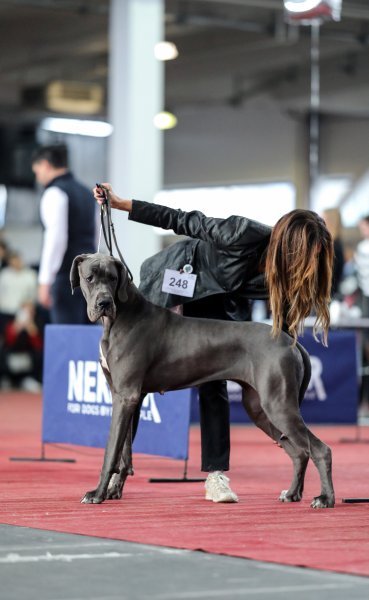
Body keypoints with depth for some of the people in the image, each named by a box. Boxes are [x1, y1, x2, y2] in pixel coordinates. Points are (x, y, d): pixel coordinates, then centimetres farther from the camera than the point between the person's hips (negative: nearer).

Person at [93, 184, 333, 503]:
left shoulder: (287, 273, -22)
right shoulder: (245, 236, -37)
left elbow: (284, 330, -12)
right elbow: (185, 222, -26)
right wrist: (120, 204, -25)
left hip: (217, 304, 4)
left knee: (214, 386, -6)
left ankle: (216, 476, -4)